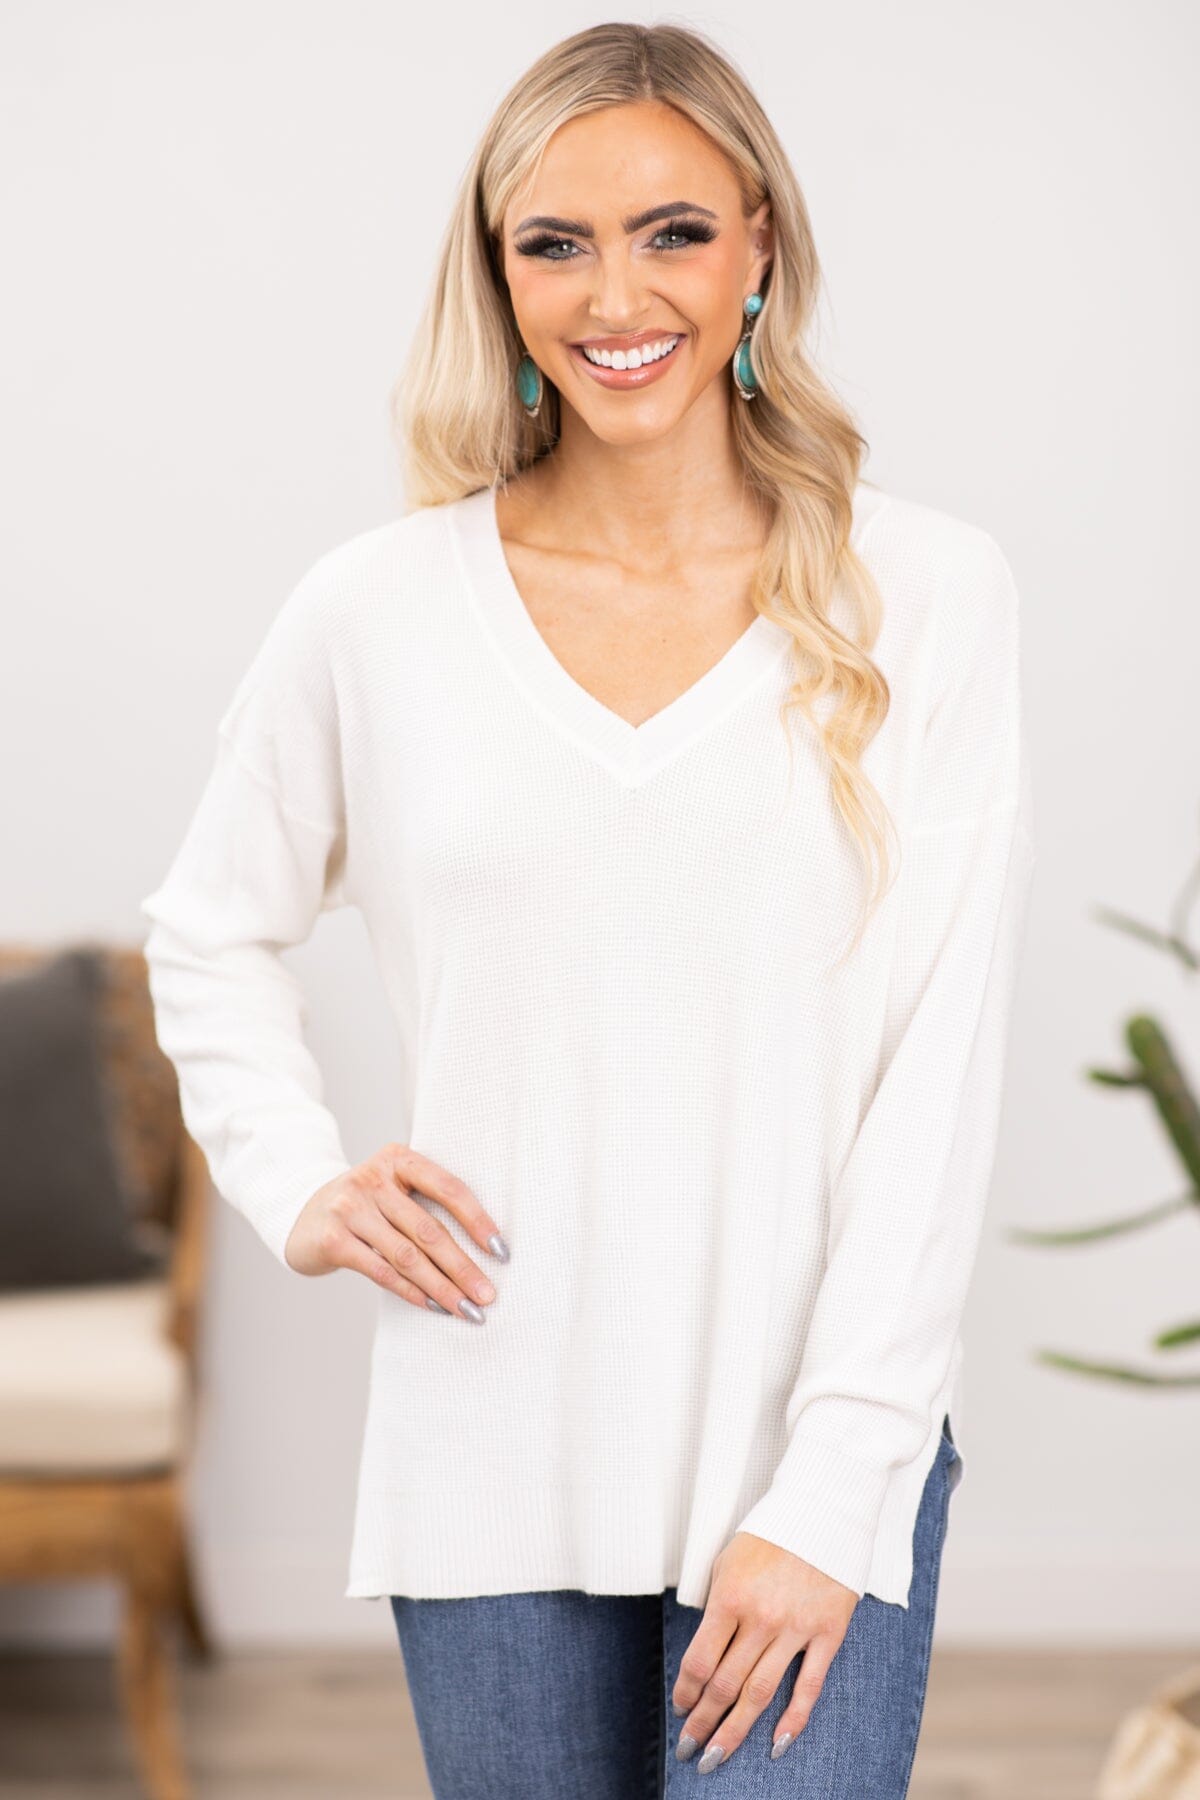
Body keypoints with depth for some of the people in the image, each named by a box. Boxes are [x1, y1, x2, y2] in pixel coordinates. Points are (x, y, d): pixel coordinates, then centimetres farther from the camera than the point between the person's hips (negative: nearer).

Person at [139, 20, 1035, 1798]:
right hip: (495, 1467, 2)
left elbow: (940, 1068, -6)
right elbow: (212, 935, 18)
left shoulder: (927, 596, -3)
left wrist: (831, 1488, -10)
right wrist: (299, 1189, 3)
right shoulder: (375, 612, 1)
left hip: (820, 1453, -1)